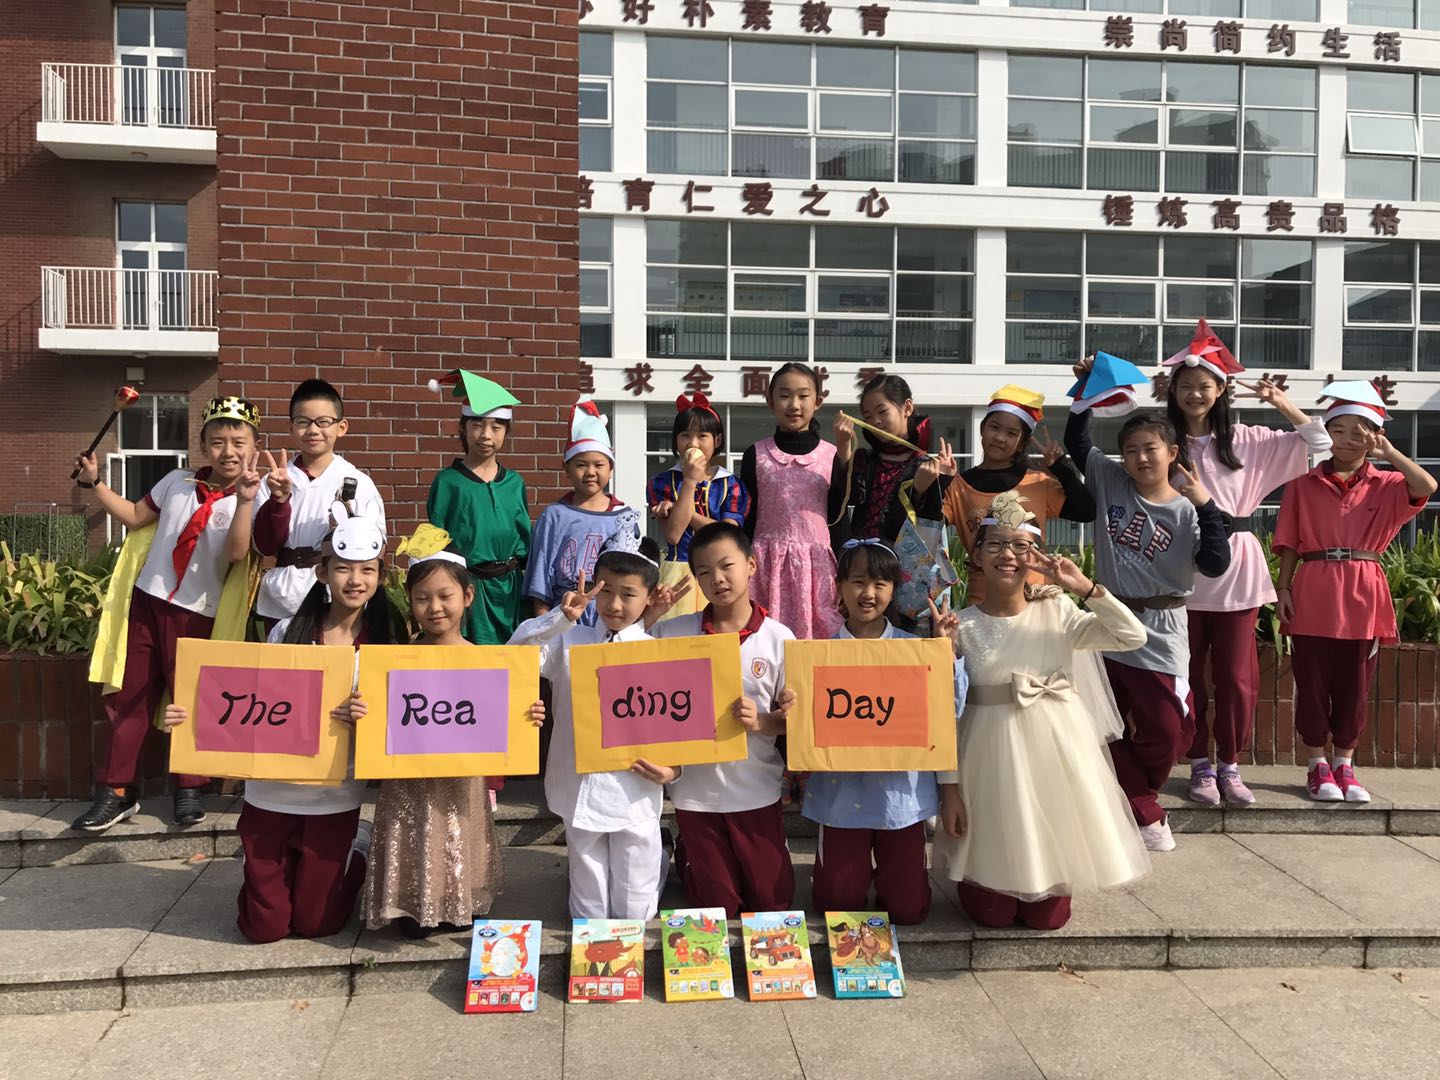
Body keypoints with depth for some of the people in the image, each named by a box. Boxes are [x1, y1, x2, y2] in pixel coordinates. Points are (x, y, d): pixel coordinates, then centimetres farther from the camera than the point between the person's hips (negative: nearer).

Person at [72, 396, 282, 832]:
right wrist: (95, 483, 8)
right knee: (130, 696, 8)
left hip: (196, 613, -4)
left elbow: (237, 554, -23)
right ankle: (116, 790, 19)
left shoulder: (253, 499, -8)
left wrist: (246, 499, -31)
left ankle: (189, 789, 23)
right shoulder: (178, 481, 4)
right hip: (146, 599, 4)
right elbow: (134, 517, 16)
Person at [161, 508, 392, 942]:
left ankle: (360, 846, 36)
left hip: (333, 798, -1)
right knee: (263, 927, 7)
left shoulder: (382, 645, -6)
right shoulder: (288, 632, -5)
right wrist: (193, 717, -14)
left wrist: (367, 717, -27)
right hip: (271, 792, 1)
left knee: (316, 923, 9)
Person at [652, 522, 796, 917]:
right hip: (696, 792, 0)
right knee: (717, 910, 13)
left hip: (756, 792, 0)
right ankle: (686, 856, 40)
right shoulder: (671, 633, -5)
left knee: (773, 903, 13)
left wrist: (760, 721, -20)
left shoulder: (778, 639, -6)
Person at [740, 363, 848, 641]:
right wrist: (741, 573, 5)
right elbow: (747, 519, 6)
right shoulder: (756, 455, 5)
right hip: (769, 563, 0)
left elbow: (838, 517, 6)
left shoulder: (832, 454, 5)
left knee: (819, 634, -1)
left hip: (817, 563, 0)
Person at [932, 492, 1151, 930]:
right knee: (992, 913, 4)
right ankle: (973, 872, 37)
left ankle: (1047, 887, 40)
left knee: (1049, 916, 6)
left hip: (1055, 754, 1)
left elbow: (1133, 636, -8)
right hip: (992, 761, -1)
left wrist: (1085, 588, -16)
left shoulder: (1058, 612, 0)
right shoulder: (961, 626, -5)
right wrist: (949, 787, -5)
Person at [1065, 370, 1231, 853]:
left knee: (1167, 732, 0)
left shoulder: (1185, 510, -6)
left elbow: (1215, 565, -17)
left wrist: (1206, 506, -22)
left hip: (1159, 635, -3)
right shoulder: (1109, 482, 3)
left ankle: (1131, 799, 27)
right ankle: (1145, 814, 21)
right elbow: (1076, 441, 11)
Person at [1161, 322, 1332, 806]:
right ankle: (1201, 766, 20)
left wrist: (1279, 401, 1)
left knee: (1236, 677, 6)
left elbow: (1317, 442, 5)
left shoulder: (1246, 440, 5)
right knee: (1188, 676, 6)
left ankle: (1230, 765, 21)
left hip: (1236, 569, 1)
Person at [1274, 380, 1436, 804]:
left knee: (1354, 687, 9)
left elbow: (1427, 487, -17)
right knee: (1312, 684, 5)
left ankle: (1344, 765, 24)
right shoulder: (1304, 483, 4)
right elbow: (1290, 543, 4)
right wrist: (1283, 588, -3)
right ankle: (1317, 766, 18)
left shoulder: (1386, 486, 5)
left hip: (1363, 598, 1)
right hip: (1313, 594, -1)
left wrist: (1388, 452, -20)